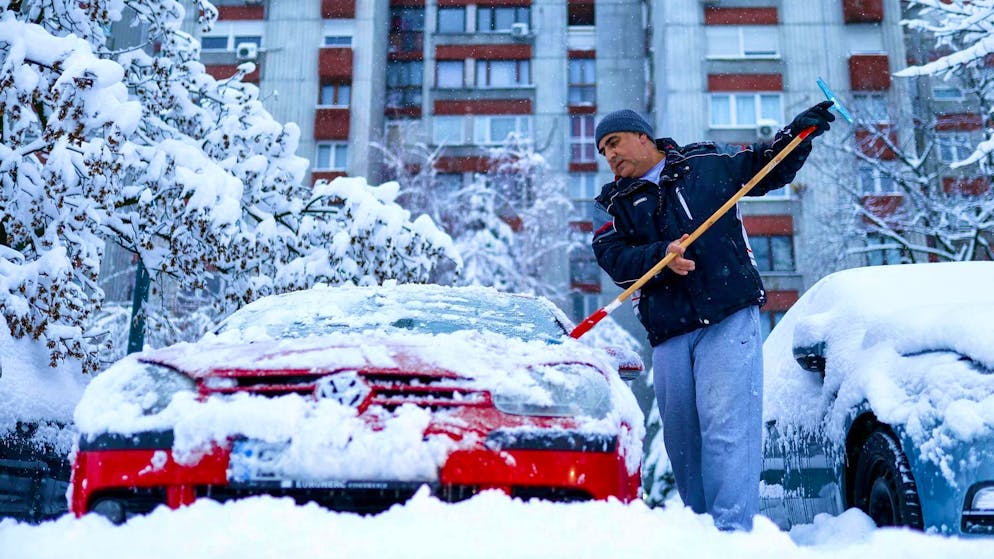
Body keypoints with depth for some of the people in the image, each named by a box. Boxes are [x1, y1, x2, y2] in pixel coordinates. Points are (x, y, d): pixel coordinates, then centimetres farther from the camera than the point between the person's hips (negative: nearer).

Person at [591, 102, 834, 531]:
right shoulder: (614, 203, 14)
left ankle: (733, 530, -14)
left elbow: (768, 168, 23)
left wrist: (798, 133, 6)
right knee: (681, 440, 7)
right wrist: (660, 255, -19)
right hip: (668, 335, 3)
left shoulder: (707, 163, 11)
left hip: (729, 320, -3)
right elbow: (613, 258, -2)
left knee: (726, 428, -14)